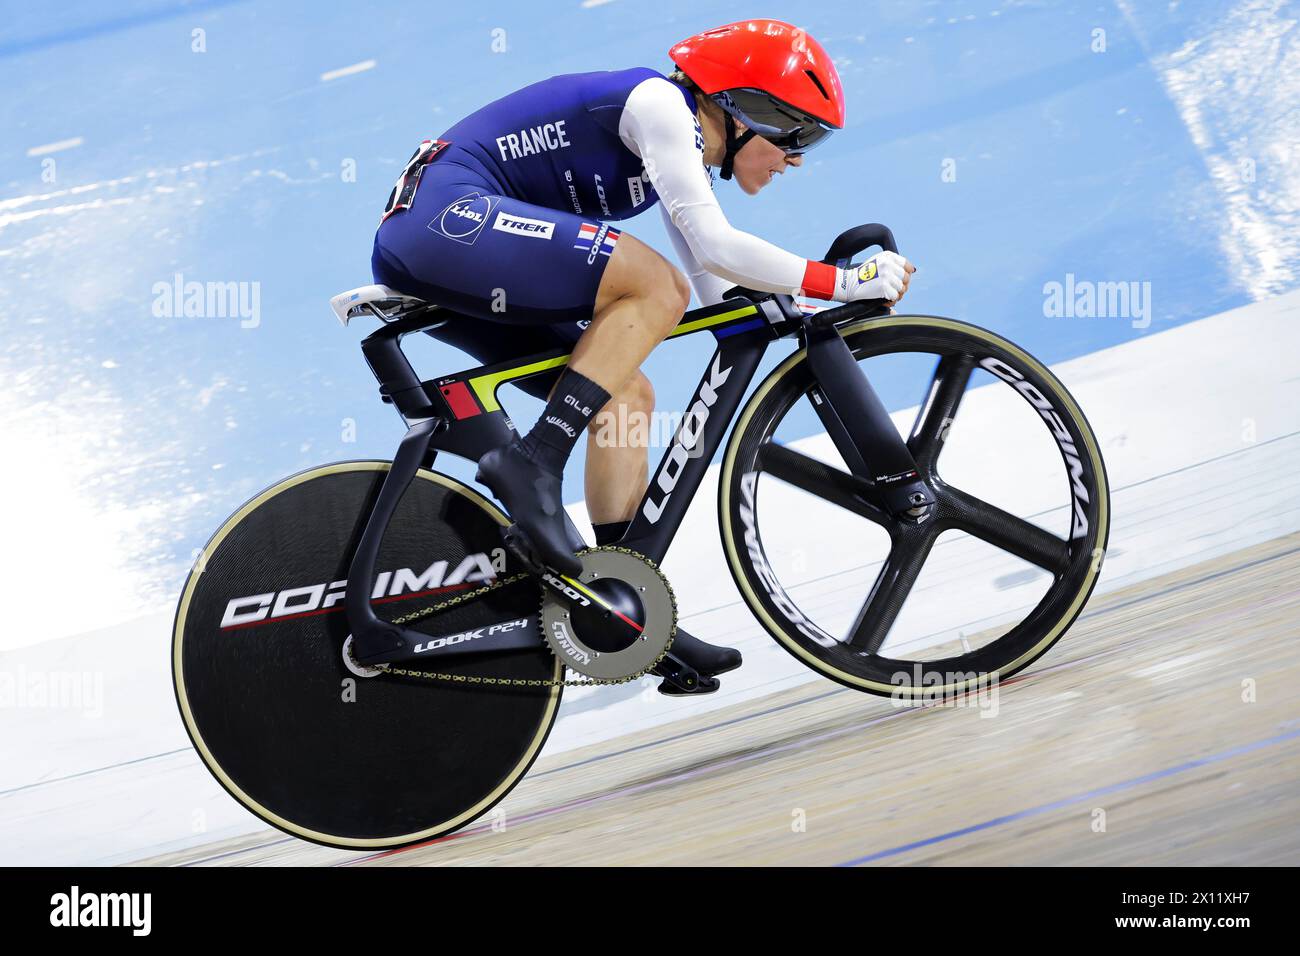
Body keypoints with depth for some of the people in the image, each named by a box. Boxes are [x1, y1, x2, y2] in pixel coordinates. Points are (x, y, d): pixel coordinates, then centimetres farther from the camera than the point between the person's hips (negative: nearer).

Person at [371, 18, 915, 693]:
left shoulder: (693, 156, 21)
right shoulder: (660, 103, -8)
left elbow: (721, 299, 21)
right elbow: (713, 247, -19)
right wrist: (842, 282, -15)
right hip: (448, 213, -10)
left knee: (626, 396, 6)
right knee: (657, 286, -22)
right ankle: (532, 463, -24)